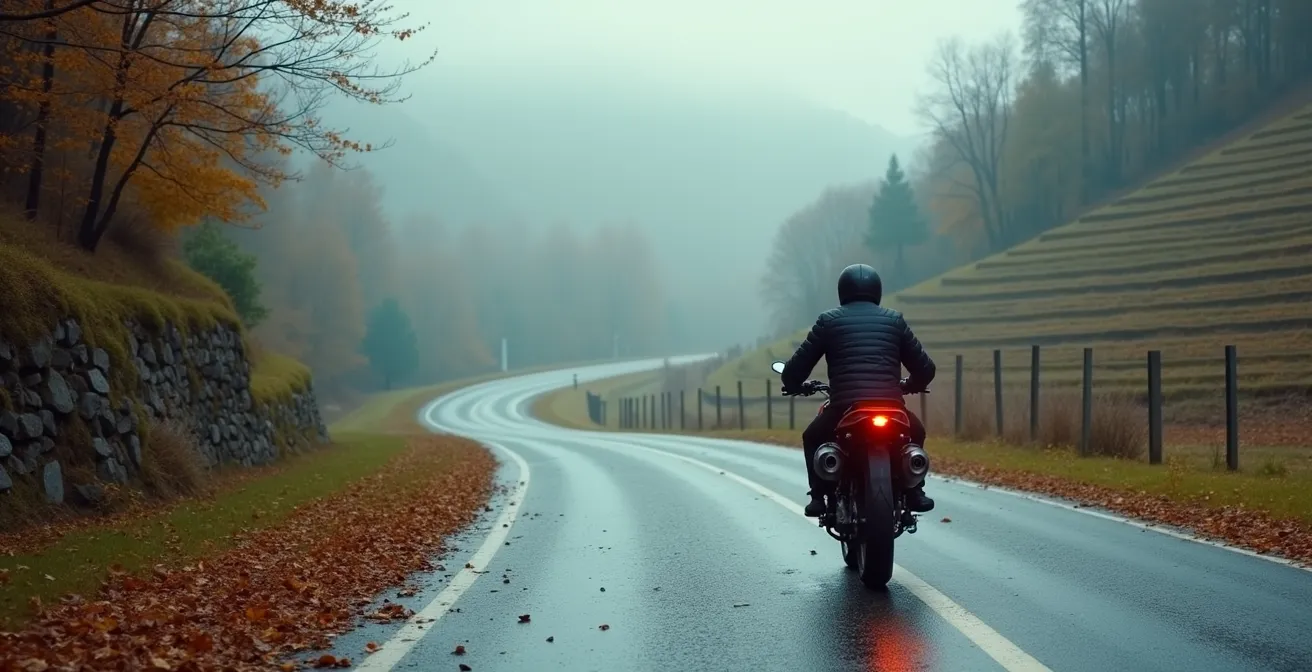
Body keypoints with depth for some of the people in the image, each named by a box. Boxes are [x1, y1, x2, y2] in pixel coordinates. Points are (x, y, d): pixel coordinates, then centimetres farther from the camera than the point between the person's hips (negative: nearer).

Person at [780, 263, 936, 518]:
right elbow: (925, 368, 17)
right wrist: (909, 386, 39)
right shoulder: (894, 319, 16)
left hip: (844, 407, -1)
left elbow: (796, 368, 9)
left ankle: (818, 497, 17)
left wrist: (792, 384, 32)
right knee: (915, 432, 34)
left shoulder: (829, 320, 11)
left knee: (812, 438, 30)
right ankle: (915, 493, 23)